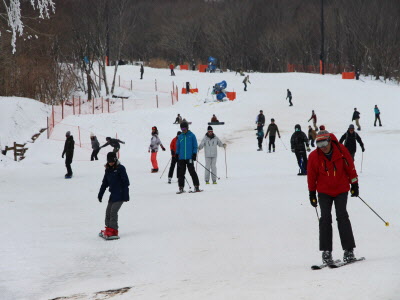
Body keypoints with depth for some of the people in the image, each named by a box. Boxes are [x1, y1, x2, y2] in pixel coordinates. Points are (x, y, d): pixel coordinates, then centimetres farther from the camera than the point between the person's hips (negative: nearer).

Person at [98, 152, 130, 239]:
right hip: (113, 194, 7)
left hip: (120, 194, -7)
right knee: (108, 211, 6)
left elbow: (126, 182, -11)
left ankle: (113, 231, -14)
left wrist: (126, 195, -15)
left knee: (113, 211, -15)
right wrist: (100, 194, 17)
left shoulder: (120, 168, -9)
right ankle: (108, 229, 17)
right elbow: (105, 183, 19)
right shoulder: (108, 170, 11)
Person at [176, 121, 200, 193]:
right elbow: (178, 146, 17)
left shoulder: (192, 135, 1)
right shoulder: (180, 136, 12)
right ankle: (181, 187, 9)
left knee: (192, 171, -6)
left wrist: (194, 154, -6)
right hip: (181, 158, 4)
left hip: (189, 157, -4)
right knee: (181, 173, 4)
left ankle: (196, 186, -1)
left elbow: (195, 146, 1)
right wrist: (177, 155, 11)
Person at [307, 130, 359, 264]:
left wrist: (354, 184, 7)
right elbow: (311, 176, 1)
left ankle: (349, 250, -4)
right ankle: (326, 252, -3)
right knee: (325, 219, -6)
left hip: (341, 190, -1)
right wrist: (312, 194, 5)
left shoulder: (341, 150, -12)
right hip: (324, 192, 1)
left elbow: (350, 167, 1)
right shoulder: (314, 156, -10)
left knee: (342, 217, -9)